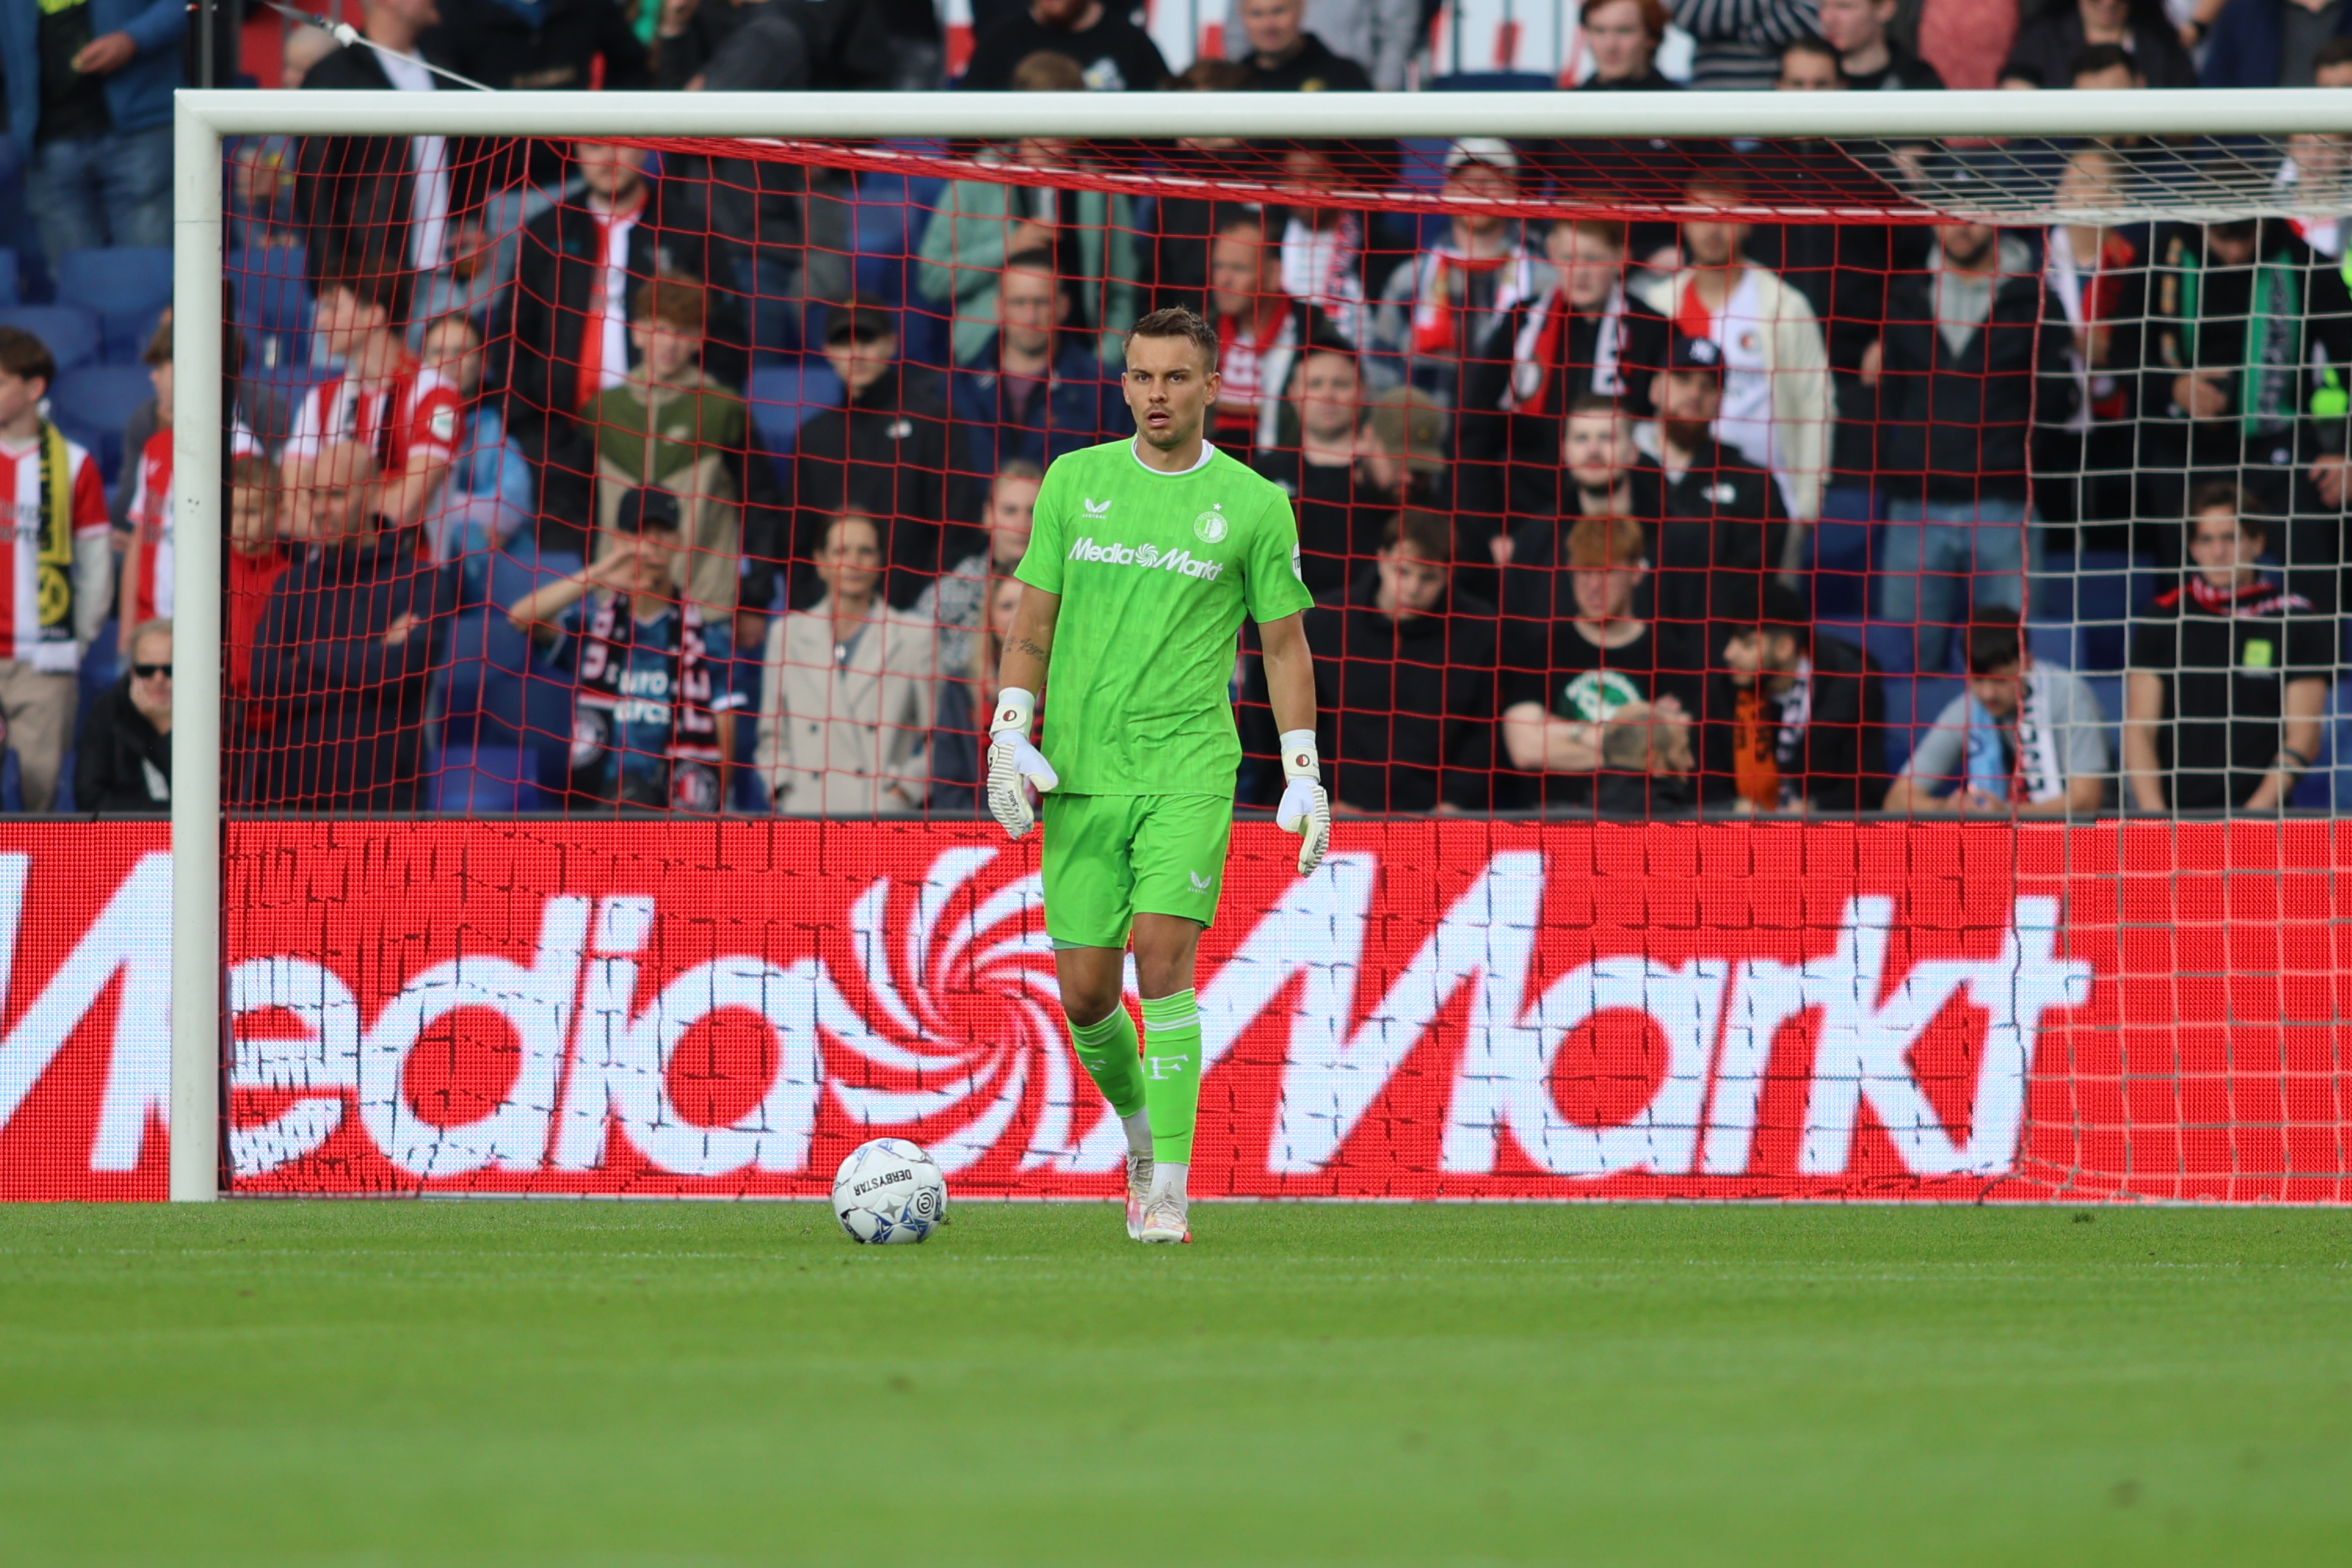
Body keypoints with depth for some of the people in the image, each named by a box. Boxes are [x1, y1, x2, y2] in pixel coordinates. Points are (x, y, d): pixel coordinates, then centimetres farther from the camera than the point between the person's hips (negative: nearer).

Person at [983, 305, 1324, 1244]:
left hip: (1190, 769, -3)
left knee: (1164, 957, -17)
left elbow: (1285, 645, 8)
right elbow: (1031, 628, 11)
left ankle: (1168, 1192, -15)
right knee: (1085, 990, 2)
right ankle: (1139, 1129, 31)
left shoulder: (1253, 505, 3)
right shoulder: (1075, 482, 8)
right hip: (1080, 776, 3)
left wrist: (1305, 777, 3)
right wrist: (1010, 736, -1)